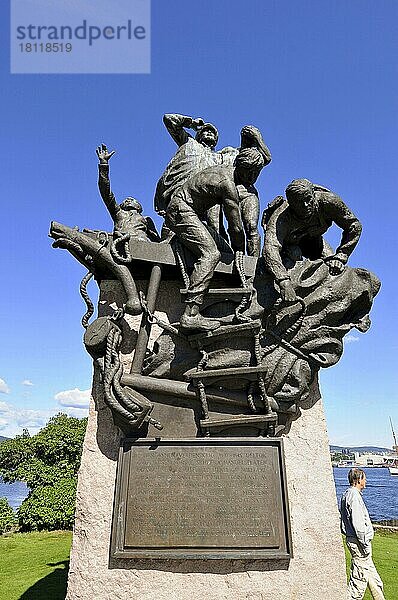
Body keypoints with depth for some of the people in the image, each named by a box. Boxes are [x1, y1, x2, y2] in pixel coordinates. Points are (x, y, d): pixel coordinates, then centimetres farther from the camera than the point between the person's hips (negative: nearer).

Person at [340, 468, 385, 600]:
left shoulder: (347, 494, 12)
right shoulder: (354, 496, -20)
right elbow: (358, 524, -24)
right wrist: (365, 544, -17)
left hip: (352, 538, 10)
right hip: (358, 542, -10)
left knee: (373, 577, 21)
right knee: (359, 578, 0)